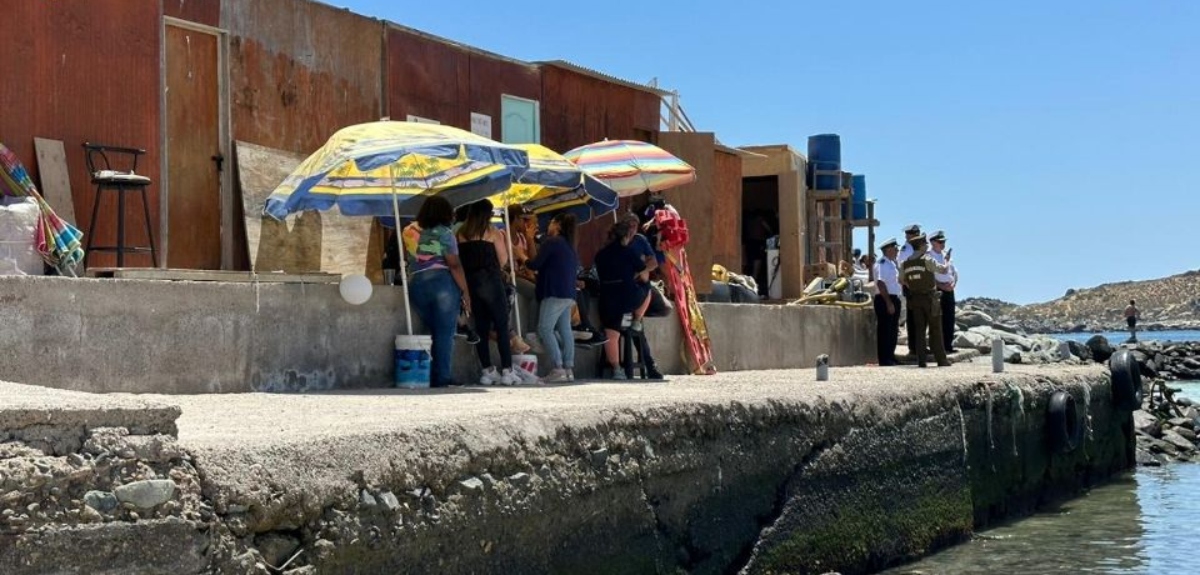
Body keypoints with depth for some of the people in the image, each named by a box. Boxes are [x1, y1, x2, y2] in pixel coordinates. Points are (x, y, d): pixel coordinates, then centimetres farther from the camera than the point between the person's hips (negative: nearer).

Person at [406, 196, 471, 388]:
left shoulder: (410, 233, 13)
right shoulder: (443, 233, -3)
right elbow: (454, 265, -9)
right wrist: (465, 292, -7)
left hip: (416, 285, 5)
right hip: (442, 284, -5)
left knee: (435, 333, 13)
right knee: (445, 334, -2)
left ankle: (432, 379, 11)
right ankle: (441, 380, -6)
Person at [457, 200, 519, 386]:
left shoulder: (460, 234, 7)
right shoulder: (492, 232, -4)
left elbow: (457, 260, 9)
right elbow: (503, 258, -3)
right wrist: (501, 239, 12)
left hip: (469, 282, 4)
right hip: (490, 280, -4)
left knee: (481, 328, 8)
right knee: (502, 326, -1)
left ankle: (487, 371, 7)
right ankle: (507, 371, -6)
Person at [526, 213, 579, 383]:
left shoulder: (551, 242, -6)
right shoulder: (568, 245, 20)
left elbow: (535, 265, -9)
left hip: (555, 292, -9)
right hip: (568, 293, 9)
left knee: (545, 329, -9)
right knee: (565, 330, 6)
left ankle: (558, 369, -17)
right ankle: (569, 369, 1)